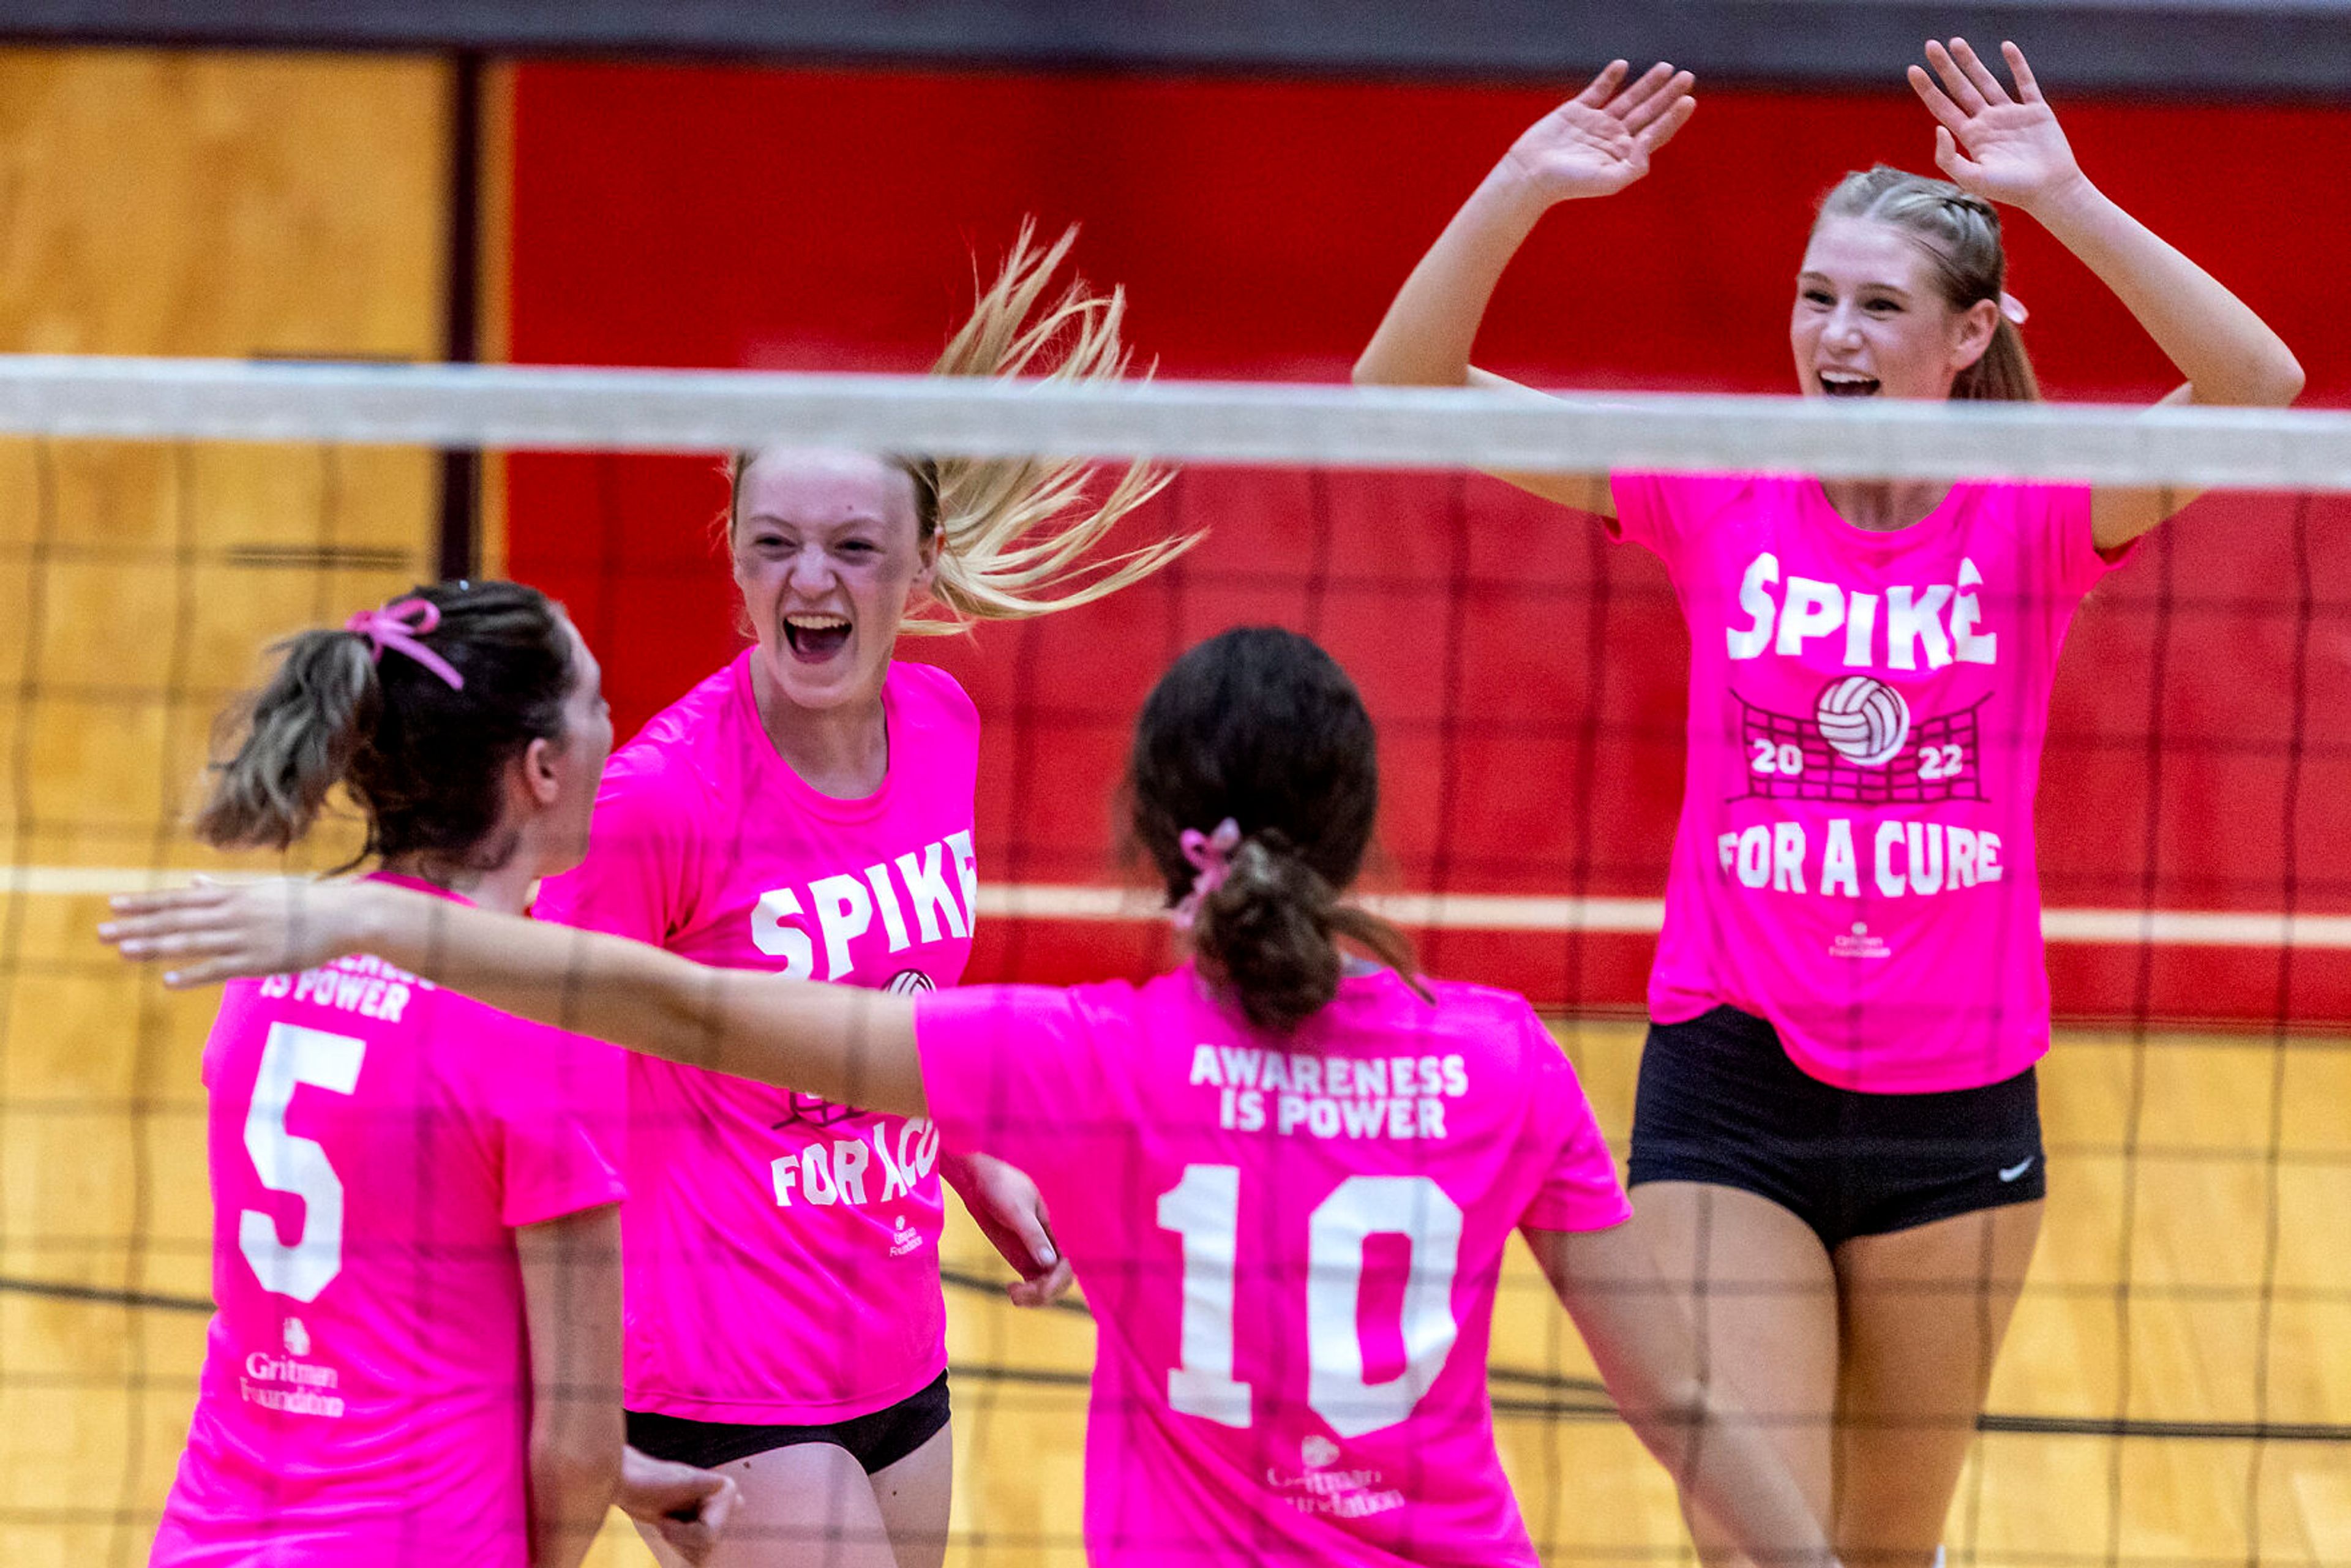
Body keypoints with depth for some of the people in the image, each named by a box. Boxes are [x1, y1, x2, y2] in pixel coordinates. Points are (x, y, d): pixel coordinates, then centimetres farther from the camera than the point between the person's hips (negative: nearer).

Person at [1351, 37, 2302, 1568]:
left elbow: (2259, 384, -21)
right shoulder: (1717, 497, -1)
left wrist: (2065, 201, -27)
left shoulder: (2032, 523, -4)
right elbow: (1405, 387, -6)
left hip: (1957, 1107, 1)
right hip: (1732, 1093, -1)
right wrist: (1520, 189, -19)